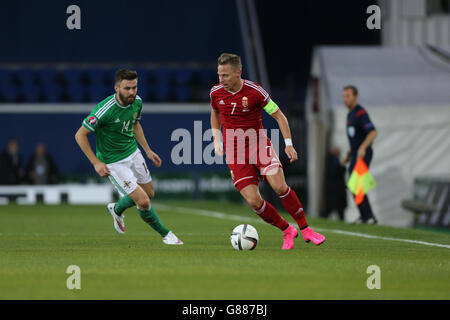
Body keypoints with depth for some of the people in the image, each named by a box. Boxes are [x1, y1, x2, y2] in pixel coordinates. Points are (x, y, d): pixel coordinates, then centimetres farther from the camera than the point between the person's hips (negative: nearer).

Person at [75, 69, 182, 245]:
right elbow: (80, 135, -21)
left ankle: (117, 209, 47)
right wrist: (96, 163, -22)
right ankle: (165, 234, 12)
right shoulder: (105, 110, -30)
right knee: (144, 202, -11)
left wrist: (148, 150, 13)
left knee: (149, 193, 20)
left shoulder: (136, 102, -8)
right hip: (113, 162, -7)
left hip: (133, 153, 7)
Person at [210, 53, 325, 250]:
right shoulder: (216, 93, -2)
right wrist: (216, 139, 11)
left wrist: (288, 144, -10)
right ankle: (287, 231, 10)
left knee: (279, 186, -22)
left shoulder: (255, 92, -12)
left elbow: (279, 116, -2)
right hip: (235, 153, 2)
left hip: (259, 145, -2)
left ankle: (305, 229, -5)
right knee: (253, 201, -12)